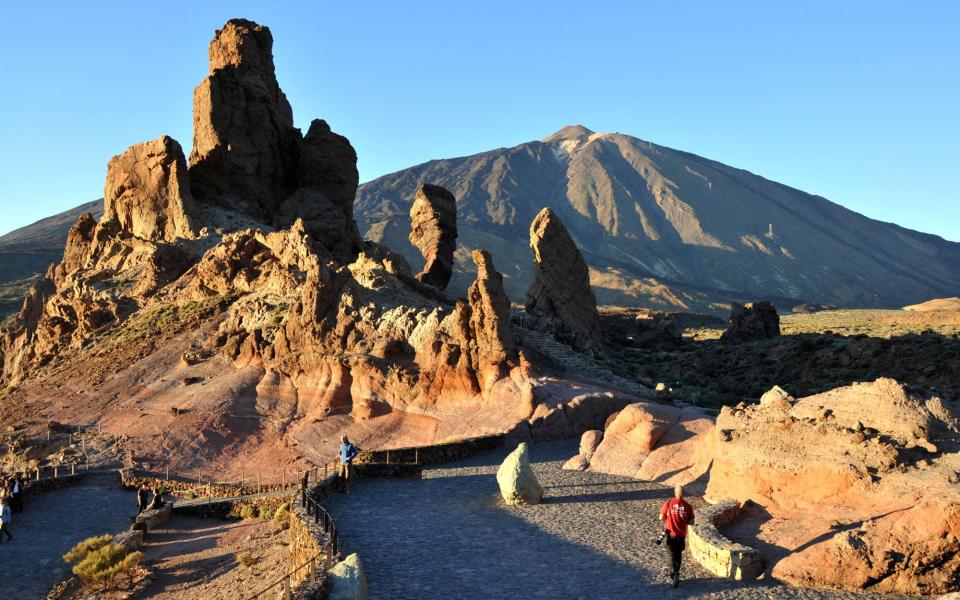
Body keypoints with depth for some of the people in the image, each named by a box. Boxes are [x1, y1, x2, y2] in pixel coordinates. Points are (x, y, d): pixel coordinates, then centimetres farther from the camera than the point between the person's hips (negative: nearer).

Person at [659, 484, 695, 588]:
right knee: (678, 555, 19)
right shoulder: (687, 506, -6)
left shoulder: (668, 503, -10)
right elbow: (691, 522, -1)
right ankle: (674, 573, 31)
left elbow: (661, 517, -3)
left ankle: (675, 576, -13)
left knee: (673, 555, 3)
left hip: (671, 534, -2)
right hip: (681, 535, 2)